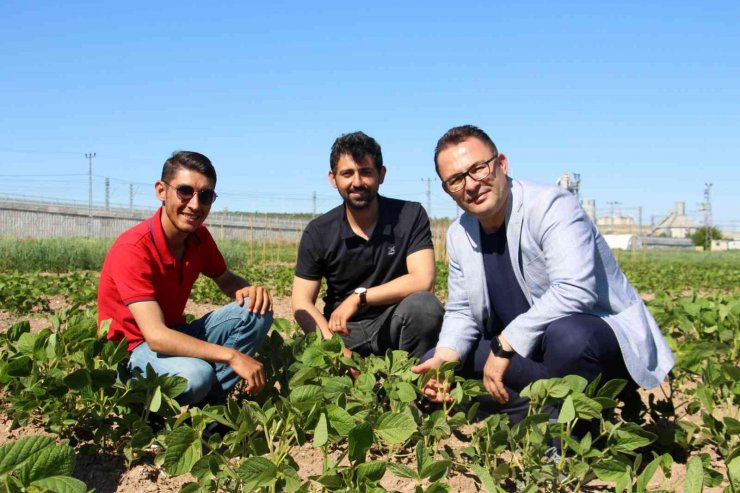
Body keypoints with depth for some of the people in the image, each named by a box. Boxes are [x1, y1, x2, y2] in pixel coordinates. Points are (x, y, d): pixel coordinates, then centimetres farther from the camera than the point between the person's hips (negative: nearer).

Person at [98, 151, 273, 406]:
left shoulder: (199, 236, -3)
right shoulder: (132, 249, -26)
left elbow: (227, 280, 13)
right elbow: (156, 336, -34)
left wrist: (248, 289, -13)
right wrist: (232, 355, -39)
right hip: (133, 349, -7)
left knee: (256, 310, -11)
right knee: (195, 374, -38)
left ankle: (207, 403, -14)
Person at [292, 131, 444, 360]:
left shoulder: (410, 216, -8)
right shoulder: (318, 232, -4)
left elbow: (423, 280, -18)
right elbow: (302, 302, -6)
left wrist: (359, 297, -22)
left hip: (393, 324, 0)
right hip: (344, 330, 0)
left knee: (425, 305, -31)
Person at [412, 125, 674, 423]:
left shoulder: (551, 206, -20)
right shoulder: (459, 235, 2)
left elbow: (574, 291, -33)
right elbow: (461, 311, 8)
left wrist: (504, 345, -30)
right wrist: (446, 356, -13)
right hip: (530, 353, 7)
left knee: (566, 335, -40)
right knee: (434, 365, 0)